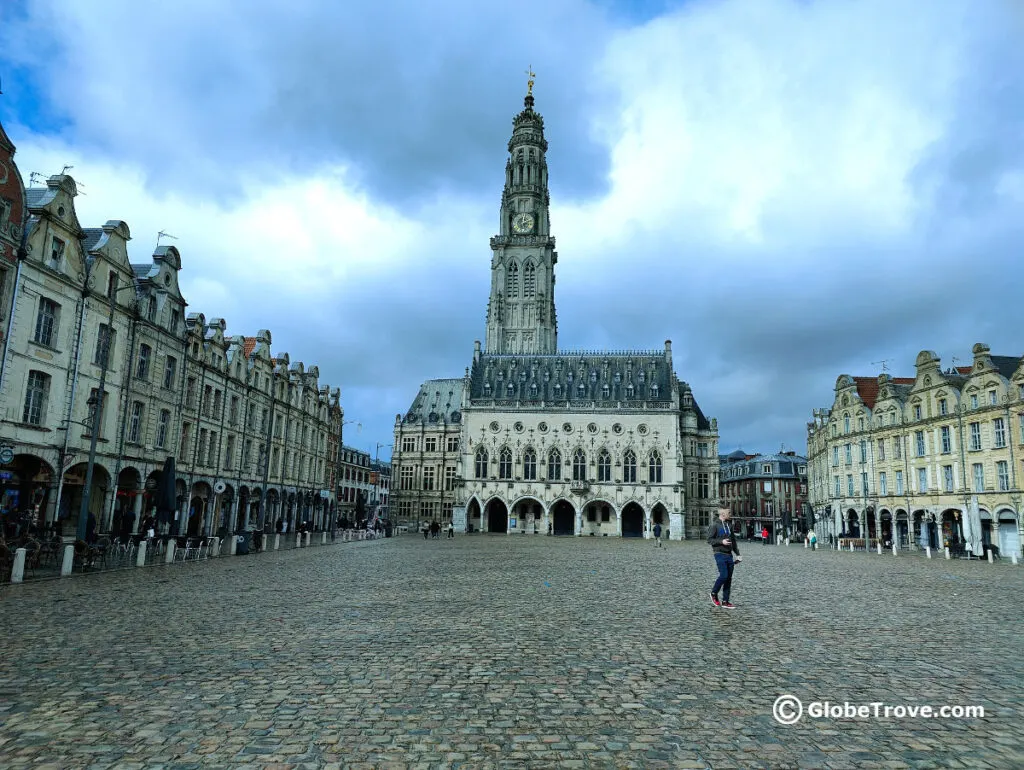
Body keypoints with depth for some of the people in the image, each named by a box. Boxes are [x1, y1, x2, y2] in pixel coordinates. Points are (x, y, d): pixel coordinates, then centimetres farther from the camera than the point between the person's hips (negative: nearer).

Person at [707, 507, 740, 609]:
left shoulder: (729, 525, 14)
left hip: (729, 555, 7)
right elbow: (709, 540, -10)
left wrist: (737, 554, 17)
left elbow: (733, 541, 20)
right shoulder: (714, 525, -8)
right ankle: (714, 593, 10)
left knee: (729, 578, 4)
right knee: (724, 576, -14)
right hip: (720, 554, -7)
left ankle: (725, 601, 10)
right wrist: (721, 541, -21)